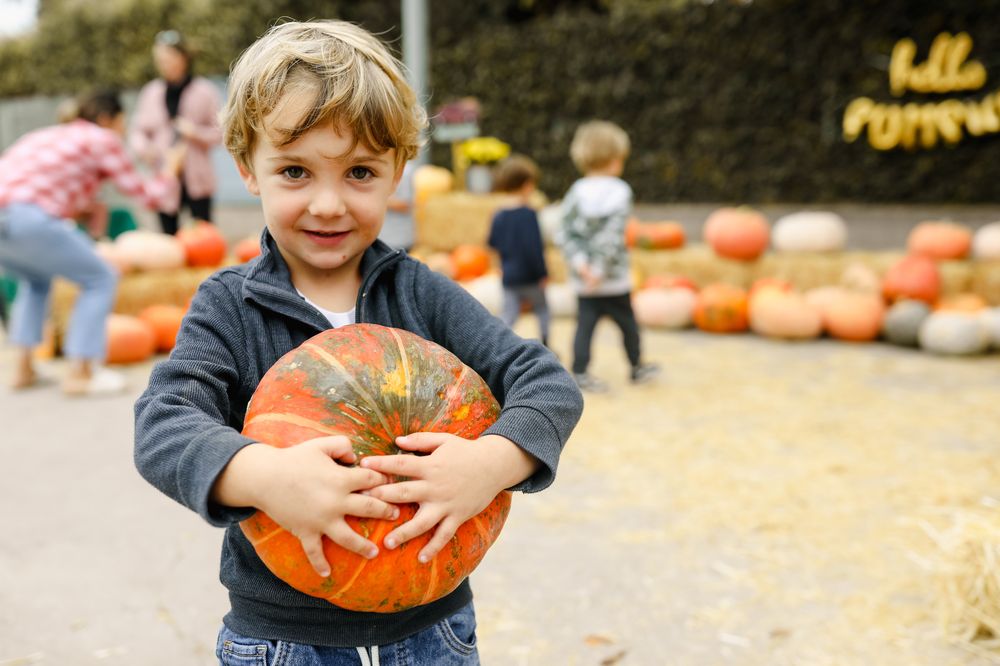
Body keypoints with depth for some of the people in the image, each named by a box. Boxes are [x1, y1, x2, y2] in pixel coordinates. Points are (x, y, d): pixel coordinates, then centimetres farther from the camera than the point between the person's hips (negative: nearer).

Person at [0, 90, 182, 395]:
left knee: (35, 279, 33)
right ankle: (80, 372, 3)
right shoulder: (103, 138, 11)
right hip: (29, 221, -8)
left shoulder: (50, 135, 32)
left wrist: (83, 207, 32)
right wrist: (171, 170, 32)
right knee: (100, 279, 9)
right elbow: (148, 196, 13)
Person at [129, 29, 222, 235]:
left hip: (197, 179, -2)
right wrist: (144, 148, -10)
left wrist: (197, 132, -15)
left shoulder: (204, 90, 1)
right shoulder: (150, 92, 8)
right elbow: (138, 131, 11)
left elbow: (219, 132, 3)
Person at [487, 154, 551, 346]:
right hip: (529, 278, -4)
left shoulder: (499, 215, 2)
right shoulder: (528, 214, -18)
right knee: (542, 309, 18)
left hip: (508, 277, 4)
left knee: (508, 316, 7)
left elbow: (493, 242, 12)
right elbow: (534, 247, -21)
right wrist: (542, 273, -14)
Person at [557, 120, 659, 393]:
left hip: (583, 280, 3)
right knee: (627, 322, 14)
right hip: (615, 278, -3)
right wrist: (600, 270, -20)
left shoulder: (575, 192, 1)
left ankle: (580, 372, -1)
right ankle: (637, 367, 29)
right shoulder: (620, 191, -12)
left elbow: (566, 233, -7)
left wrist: (579, 263, -12)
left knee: (585, 323, 6)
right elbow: (612, 235, -21)